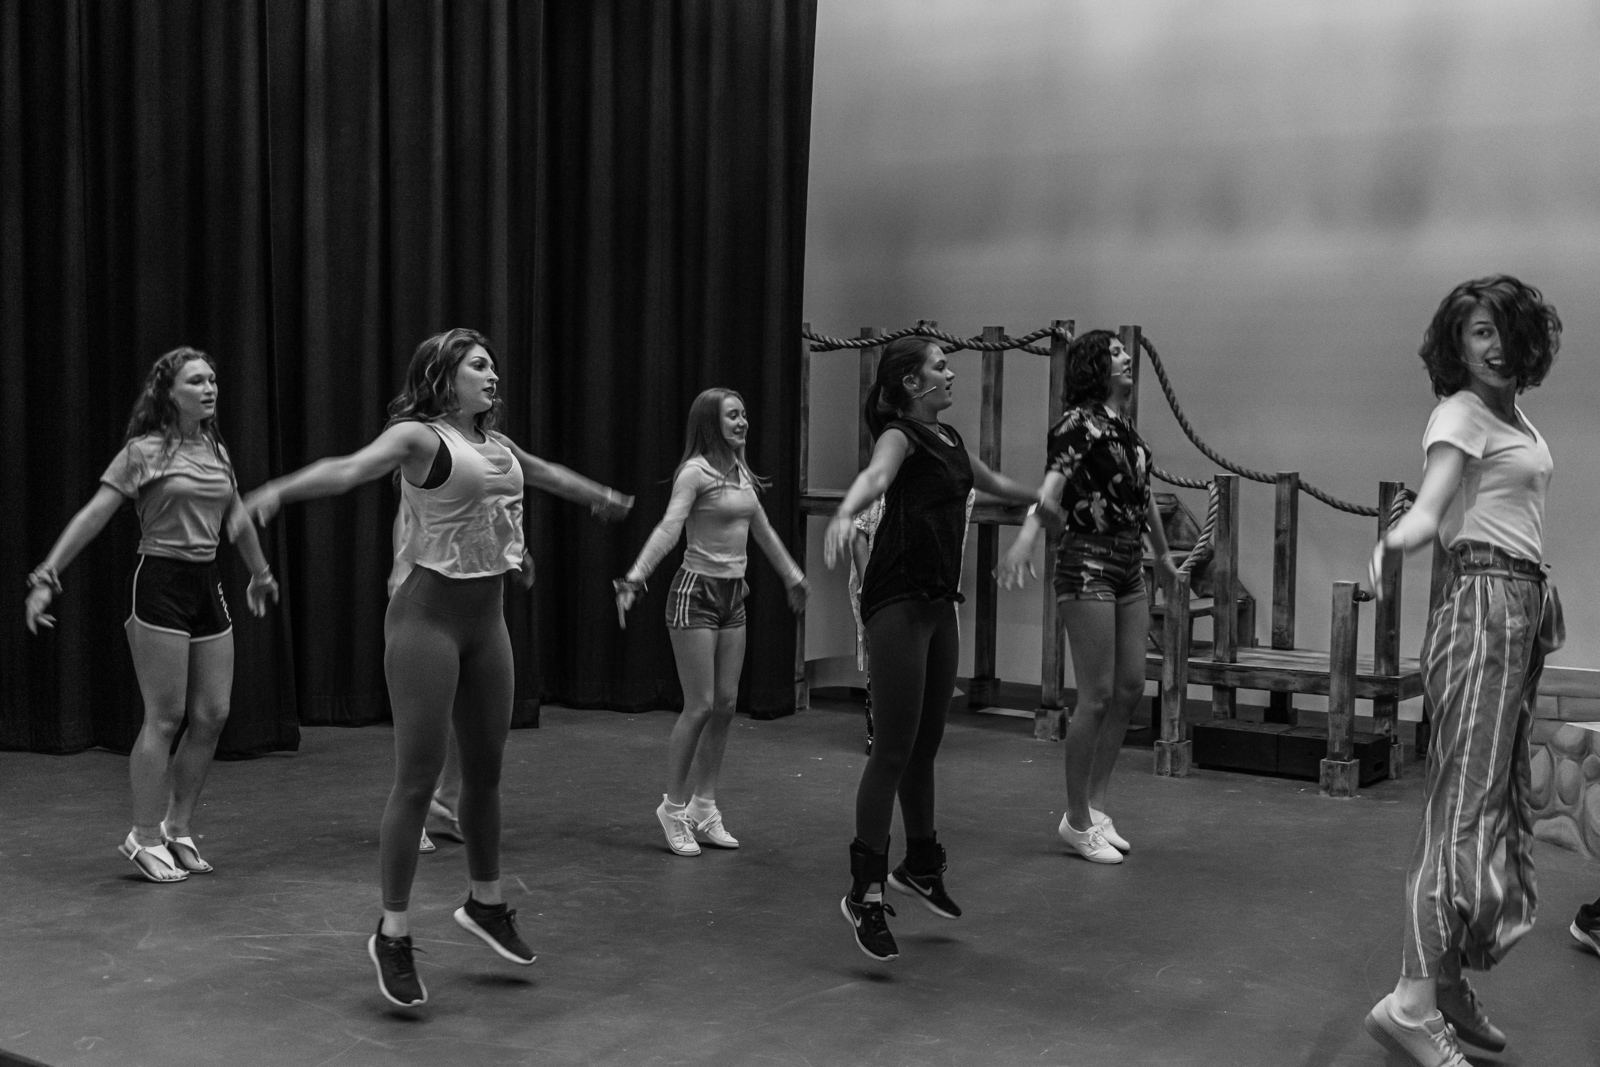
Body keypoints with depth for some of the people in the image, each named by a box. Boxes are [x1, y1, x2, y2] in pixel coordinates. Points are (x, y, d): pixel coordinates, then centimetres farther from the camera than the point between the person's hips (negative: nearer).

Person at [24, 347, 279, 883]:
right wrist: (46, 577, -17)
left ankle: (178, 828, 18)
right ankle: (145, 837, 7)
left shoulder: (217, 451, 11)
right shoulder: (143, 452, -6)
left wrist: (261, 573, 37)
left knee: (213, 715, 5)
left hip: (207, 586, 6)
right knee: (165, 717, -5)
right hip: (159, 583, -6)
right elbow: (93, 517, -10)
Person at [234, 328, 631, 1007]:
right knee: (418, 777, -4)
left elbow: (548, 474, 33)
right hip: (429, 614, -7)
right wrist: (278, 489, -46)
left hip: (487, 618, 7)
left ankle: (485, 902, 35)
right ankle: (392, 935, 7)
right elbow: (348, 469, -27)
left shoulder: (494, 442, 13)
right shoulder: (419, 435, -9)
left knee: (486, 769, 16)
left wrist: (600, 496, 51)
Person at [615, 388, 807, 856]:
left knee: (726, 705, 7)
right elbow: (668, 529, -23)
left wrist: (793, 578, 33)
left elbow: (763, 532, 24)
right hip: (697, 591, -7)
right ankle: (674, 808, 7)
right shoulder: (695, 471, -12)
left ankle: (704, 807, 17)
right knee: (700, 707, -7)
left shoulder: (741, 473, 11)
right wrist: (634, 579, -36)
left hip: (733, 594, 7)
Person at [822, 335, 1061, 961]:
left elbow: (989, 481, 36)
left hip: (939, 603, 8)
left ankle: (921, 867, 30)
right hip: (898, 601, -8)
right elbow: (876, 474, -35)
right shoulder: (901, 434, -11)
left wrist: (1040, 499, 53)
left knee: (926, 744, 16)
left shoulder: (947, 438, 15)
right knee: (893, 749, -8)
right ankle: (864, 892, -3)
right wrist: (845, 514, -56)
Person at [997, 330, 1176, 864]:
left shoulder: (1126, 427, 14)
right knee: (1097, 697, -5)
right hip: (1089, 564, -8)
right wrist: (1026, 535, -44)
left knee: (1130, 690, 9)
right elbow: (1054, 480, -27)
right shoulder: (1080, 423, -10)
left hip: (1129, 567, 8)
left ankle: (1095, 806, 22)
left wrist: (1162, 554, 37)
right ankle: (1076, 821, 7)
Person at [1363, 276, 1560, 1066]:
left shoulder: (1516, 416, 16)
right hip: (1483, 604, -9)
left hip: (1521, 606, 9)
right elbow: (1429, 509, -24)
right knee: (1467, 801, -13)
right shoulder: (1460, 413, -9)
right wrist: (1393, 541, -44)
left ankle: (1448, 979, 17)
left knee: (1498, 799, 10)